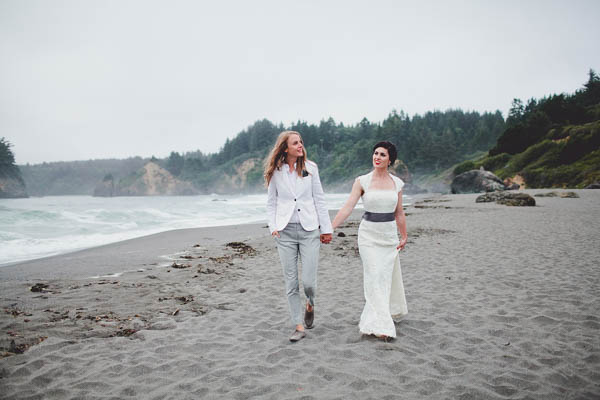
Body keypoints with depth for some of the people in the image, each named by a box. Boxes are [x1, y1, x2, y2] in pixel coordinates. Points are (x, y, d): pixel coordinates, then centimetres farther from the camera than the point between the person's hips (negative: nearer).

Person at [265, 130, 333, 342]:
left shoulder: (310, 168, 5)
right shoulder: (275, 172, 4)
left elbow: (319, 199, 7)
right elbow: (271, 203, 11)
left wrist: (326, 228, 5)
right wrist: (273, 227, -2)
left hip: (309, 229, 0)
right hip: (285, 231, 1)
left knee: (308, 281, -5)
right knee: (291, 282, 3)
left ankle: (310, 305, 30)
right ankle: (299, 326, 15)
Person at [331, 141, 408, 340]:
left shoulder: (397, 183, 5)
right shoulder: (362, 181, -5)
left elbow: (399, 214, 13)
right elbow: (347, 208, -9)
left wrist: (404, 237, 15)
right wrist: (329, 228, -16)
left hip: (389, 235, 3)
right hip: (368, 235, -3)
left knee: (389, 276, 10)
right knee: (375, 277, -7)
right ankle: (381, 326, -4)